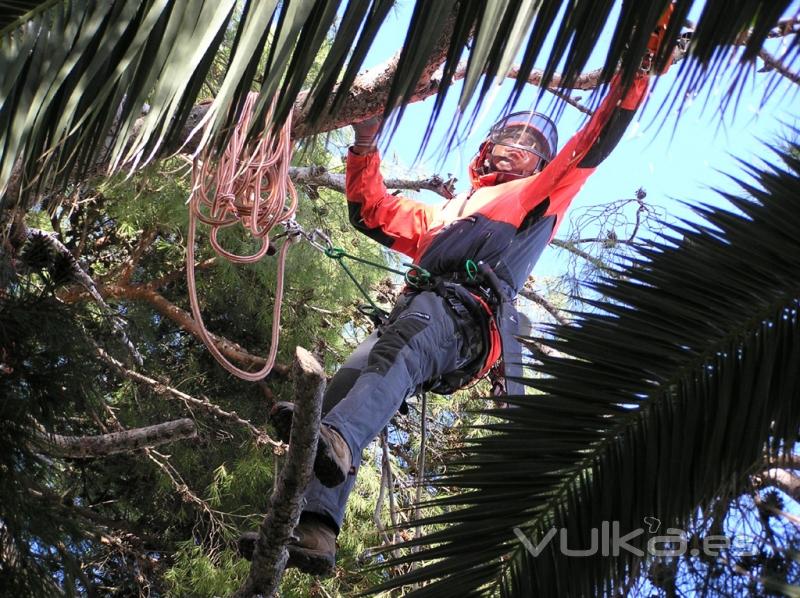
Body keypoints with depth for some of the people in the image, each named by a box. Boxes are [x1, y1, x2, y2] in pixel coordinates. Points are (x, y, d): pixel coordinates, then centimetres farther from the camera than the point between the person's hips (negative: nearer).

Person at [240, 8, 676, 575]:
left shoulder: (536, 196, 31)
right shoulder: (440, 214, 44)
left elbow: (597, 138, 22)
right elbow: (370, 212, 44)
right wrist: (366, 144, 37)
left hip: (470, 311, -5)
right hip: (418, 312, 5)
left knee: (398, 348, -37)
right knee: (348, 379, -20)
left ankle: (335, 438, -63)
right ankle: (315, 530, -32)